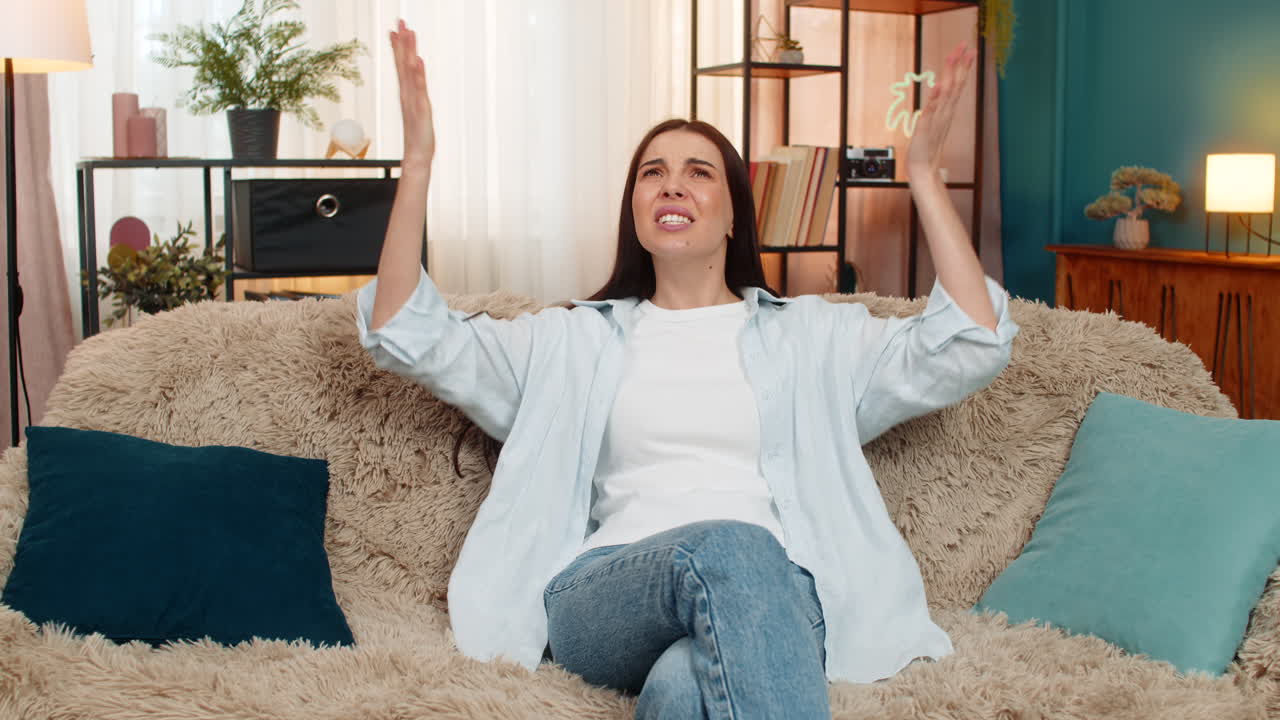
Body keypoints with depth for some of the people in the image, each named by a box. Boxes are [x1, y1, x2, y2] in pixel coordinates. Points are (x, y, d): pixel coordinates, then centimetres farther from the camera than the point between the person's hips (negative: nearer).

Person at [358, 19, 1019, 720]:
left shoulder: (810, 333, 22)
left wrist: (924, 173, 7)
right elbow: (407, 336, 14)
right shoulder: (575, 340, 23)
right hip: (602, 600, 1)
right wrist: (417, 159, 6)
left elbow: (973, 346, 11)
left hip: (769, 594, 0)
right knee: (725, 547, -37)